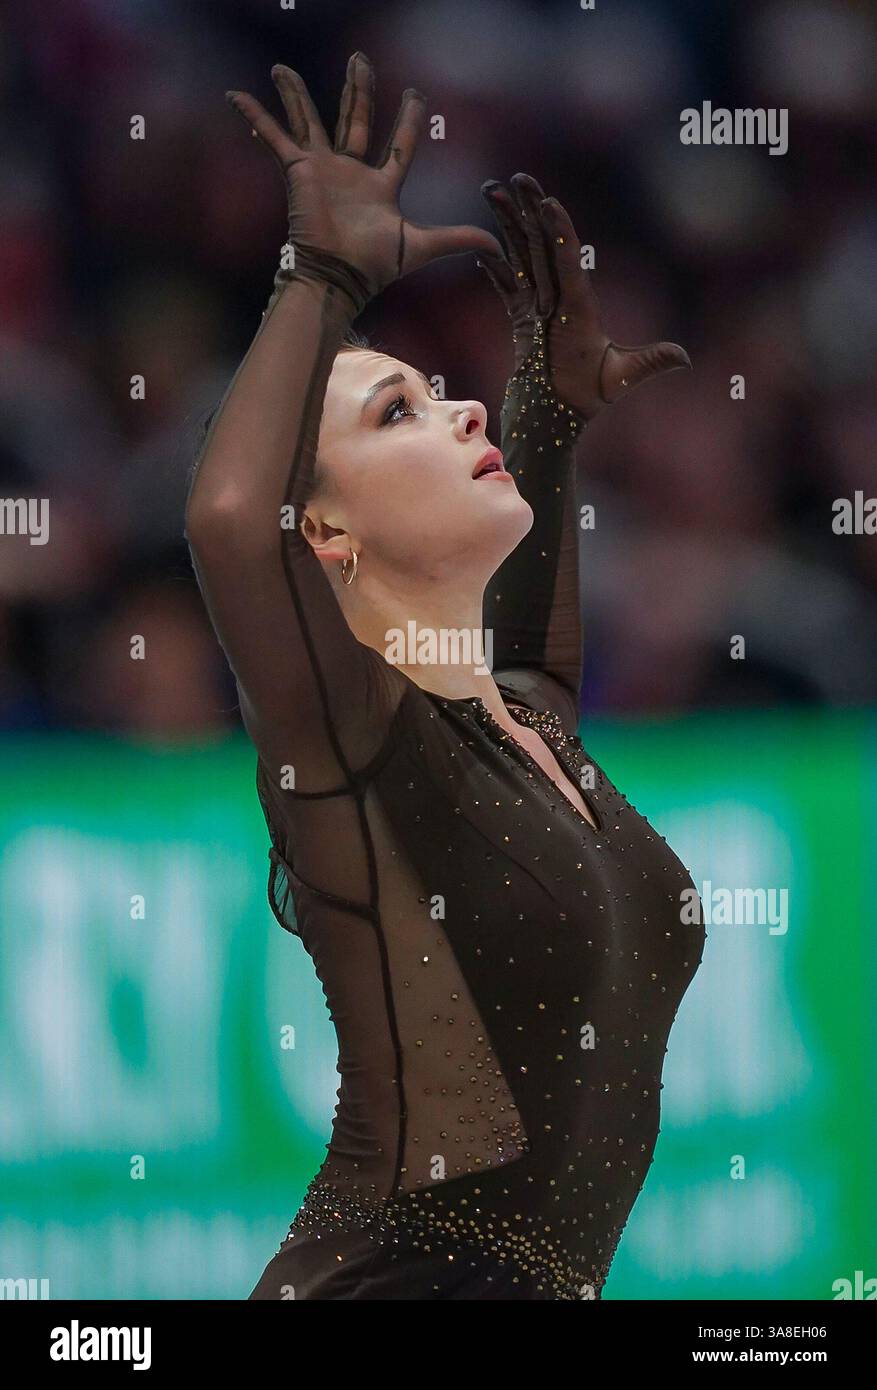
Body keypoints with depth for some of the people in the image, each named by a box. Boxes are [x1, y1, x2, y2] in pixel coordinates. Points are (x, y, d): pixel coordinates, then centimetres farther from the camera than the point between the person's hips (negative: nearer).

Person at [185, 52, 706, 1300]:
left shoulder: (531, 721, 10)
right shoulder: (351, 746, -12)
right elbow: (233, 520, -32)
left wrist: (557, 421, 28)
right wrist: (330, 275, -20)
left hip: (555, 1278, 8)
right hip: (397, 1276, -8)